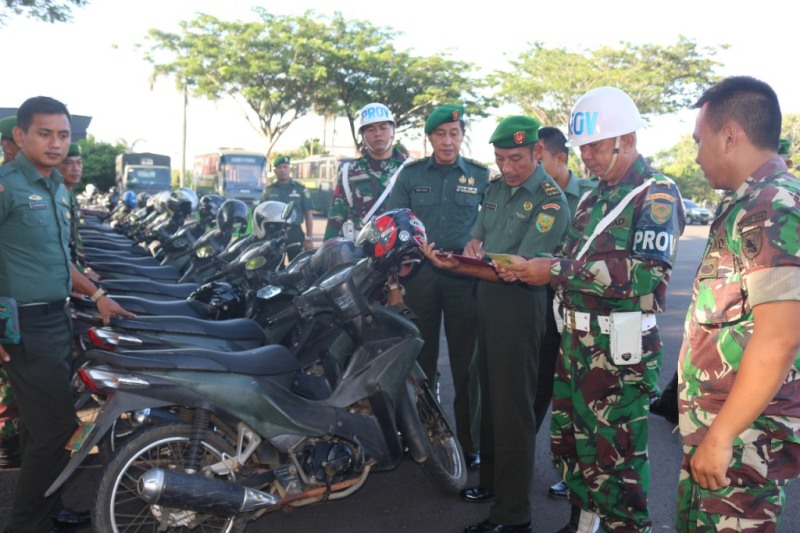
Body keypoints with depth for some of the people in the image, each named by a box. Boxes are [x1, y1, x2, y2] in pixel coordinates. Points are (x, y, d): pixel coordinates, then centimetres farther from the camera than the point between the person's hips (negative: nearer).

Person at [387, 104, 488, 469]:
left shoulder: (481, 176, 6)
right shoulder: (410, 175, 7)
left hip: (464, 275, -1)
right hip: (419, 272, 1)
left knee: (465, 362, 3)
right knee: (421, 357, 9)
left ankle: (469, 443, 14)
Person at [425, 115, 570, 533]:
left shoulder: (550, 200, -15)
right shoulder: (495, 188, 11)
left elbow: (519, 269, -22)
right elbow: (476, 235, 17)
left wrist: (458, 266, -29)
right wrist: (473, 246, -8)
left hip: (520, 304, -8)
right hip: (487, 298, 8)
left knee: (512, 408, -5)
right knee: (490, 396, 17)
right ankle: (491, 480, 32)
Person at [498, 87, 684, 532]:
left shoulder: (656, 195, -9)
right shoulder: (593, 198, 16)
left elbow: (647, 277, -22)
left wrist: (556, 270, -20)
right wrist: (529, 271, 1)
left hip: (620, 349, -8)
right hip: (574, 341, 8)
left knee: (616, 455, 0)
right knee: (568, 440, 17)